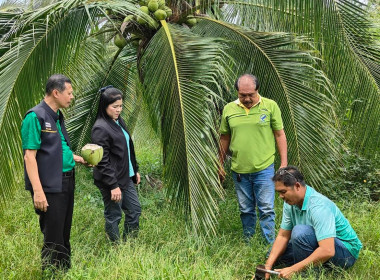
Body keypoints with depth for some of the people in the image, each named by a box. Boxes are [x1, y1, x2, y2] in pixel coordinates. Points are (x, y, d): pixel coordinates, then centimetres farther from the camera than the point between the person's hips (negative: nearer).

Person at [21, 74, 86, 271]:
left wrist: (77, 158, 12)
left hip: (66, 183, 9)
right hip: (50, 188, -9)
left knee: (64, 235, 16)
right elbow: (30, 156, -17)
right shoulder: (35, 117, -12)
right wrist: (37, 191, -23)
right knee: (53, 240, -3)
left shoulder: (57, 116, 14)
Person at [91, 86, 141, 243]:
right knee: (113, 217, 3)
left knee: (135, 210, 16)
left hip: (126, 177, 9)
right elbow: (102, 161, -21)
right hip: (111, 181, -9)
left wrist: (135, 170, 20)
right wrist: (113, 185, -22)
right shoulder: (100, 128, -19)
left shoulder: (118, 121, 9)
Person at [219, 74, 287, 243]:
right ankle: (248, 242, 26)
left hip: (264, 168, -3)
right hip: (239, 170, 3)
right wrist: (220, 165, 14)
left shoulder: (270, 106, -2)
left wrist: (284, 163, -2)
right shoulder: (229, 109, 5)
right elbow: (224, 138, 13)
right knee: (246, 210, 13)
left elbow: (280, 134, 1)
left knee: (266, 209, -2)